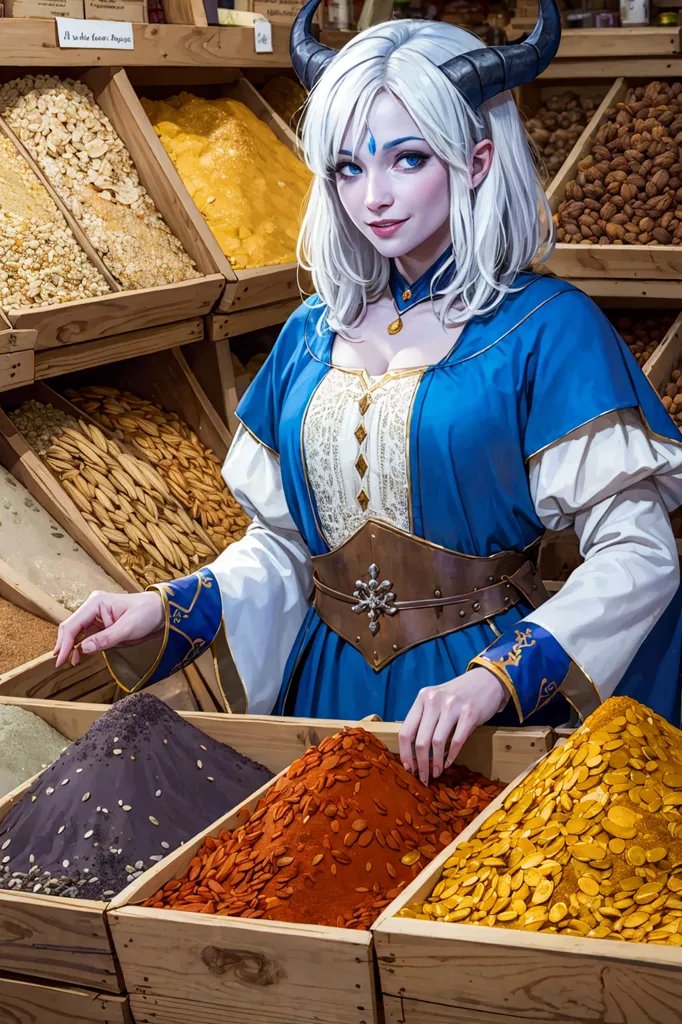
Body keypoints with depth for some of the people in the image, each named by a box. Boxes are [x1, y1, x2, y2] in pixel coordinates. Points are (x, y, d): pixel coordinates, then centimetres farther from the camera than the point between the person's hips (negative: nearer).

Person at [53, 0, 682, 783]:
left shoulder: (544, 327, -11)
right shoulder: (312, 334, 4)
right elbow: (283, 542, 10)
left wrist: (498, 677, -28)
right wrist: (167, 611, -6)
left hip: (483, 699, -4)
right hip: (327, 686, 4)